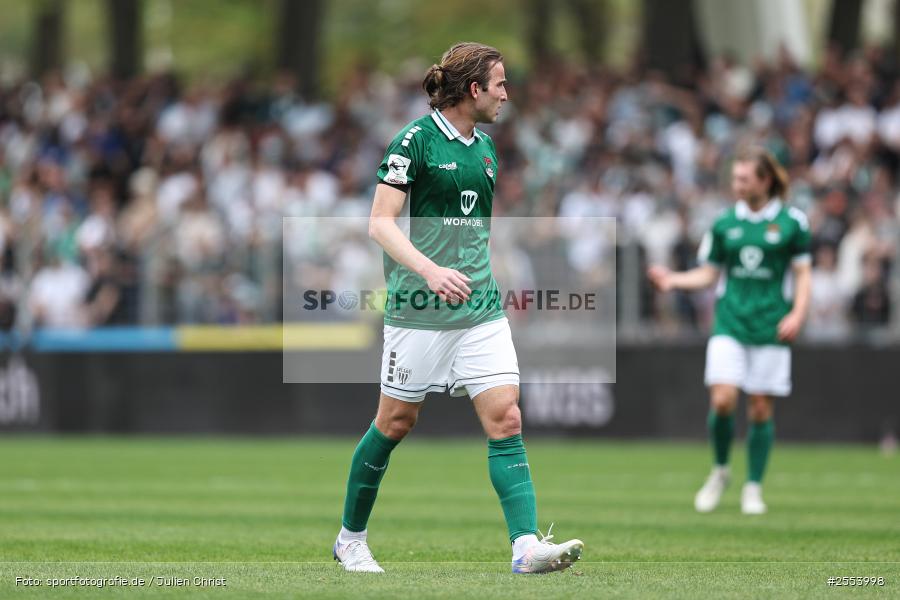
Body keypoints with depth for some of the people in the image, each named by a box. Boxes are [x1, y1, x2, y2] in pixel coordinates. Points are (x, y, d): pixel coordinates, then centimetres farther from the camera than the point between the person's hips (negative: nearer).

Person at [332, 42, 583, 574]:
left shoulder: (485, 147, 13)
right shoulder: (416, 140, -9)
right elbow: (381, 223, -14)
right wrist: (430, 270, -27)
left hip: (480, 309, 6)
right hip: (419, 309, -6)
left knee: (506, 418, -8)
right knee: (396, 423, 5)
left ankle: (526, 546, -17)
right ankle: (351, 539, 23)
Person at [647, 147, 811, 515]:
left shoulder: (791, 222, 1)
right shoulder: (724, 224, 8)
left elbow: (803, 273, 4)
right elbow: (708, 274, 12)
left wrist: (798, 313, -10)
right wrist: (673, 280, -4)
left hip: (770, 328, -1)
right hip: (729, 324, 1)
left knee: (760, 409, 0)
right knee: (722, 400, -13)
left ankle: (753, 488, 13)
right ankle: (720, 471, 10)